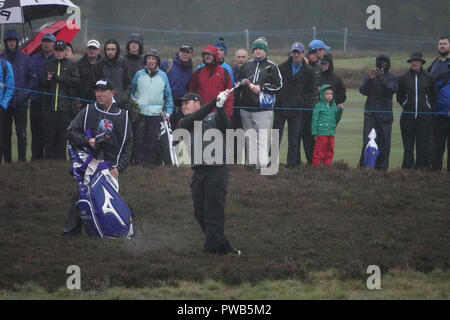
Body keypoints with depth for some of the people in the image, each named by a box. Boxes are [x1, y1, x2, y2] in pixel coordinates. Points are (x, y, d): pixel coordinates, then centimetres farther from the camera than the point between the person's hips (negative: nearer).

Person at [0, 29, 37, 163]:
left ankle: (22, 159, -3)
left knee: (21, 133, -5)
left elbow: (33, 78, 6)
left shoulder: (25, 59, 4)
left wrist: (25, 95, -4)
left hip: (21, 103, -1)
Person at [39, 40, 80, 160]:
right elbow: (41, 82, 12)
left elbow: (76, 81, -3)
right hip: (49, 105, 2)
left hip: (65, 106, -2)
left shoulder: (71, 65, 8)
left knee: (63, 134, -3)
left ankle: (61, 158, 2)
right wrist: (47, 80, -10)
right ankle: (49, 158, 3)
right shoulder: (48, 65, 16)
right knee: (49, 134, -1)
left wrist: (59, 78, -9)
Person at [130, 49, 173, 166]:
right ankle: (139, 161, 6)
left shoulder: (163, 76, 8)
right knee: (139, 139, 0)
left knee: (153, 140, -2)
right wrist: (133, 100, -4)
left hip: (156, 114, 0)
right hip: (140, 113, 0)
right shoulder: (139, 74, 7)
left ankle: (151, 162, 3)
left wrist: (168, 112, 5)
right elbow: (132, 91, 15)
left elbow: (168, 96, 13)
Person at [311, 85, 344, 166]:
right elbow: (315, 120, -4)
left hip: (331, 133, 6)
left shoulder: (334, 106, 13)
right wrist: (315, 133, -8)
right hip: (321, 133, -6)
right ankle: (316, 165, 1)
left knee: (329, 151, 9)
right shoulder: (319, 106, -4)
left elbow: (336, 120, 19)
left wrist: (340, 111, 4)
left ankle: (327, 165, 17)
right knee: (319, 151, -4)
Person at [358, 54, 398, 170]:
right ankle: (363, 165, -7)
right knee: (367, 141, -9)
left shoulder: (392, 78, 9)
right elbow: (363, 91, -2)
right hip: (370, 114, 0)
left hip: (385, 114, 0)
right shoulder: (369, 77, 11)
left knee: (384, 143, -1)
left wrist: (382, 79, -20)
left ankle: (382, 167, 4)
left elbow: (392, 90, -9)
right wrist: (370, 79, -17)